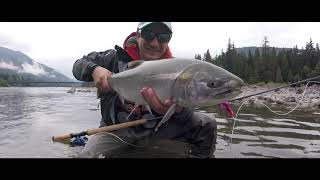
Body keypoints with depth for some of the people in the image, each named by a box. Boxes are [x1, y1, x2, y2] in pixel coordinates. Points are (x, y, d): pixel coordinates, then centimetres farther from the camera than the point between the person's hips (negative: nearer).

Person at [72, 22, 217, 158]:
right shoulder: (117, 57, -5)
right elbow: (79, 64, 4)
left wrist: (178, 110, -36)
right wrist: (95, 70, -21)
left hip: (157, 127, 2)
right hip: (117, 128, -1)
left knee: (207, 124, -12)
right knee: (86, 155, -30)